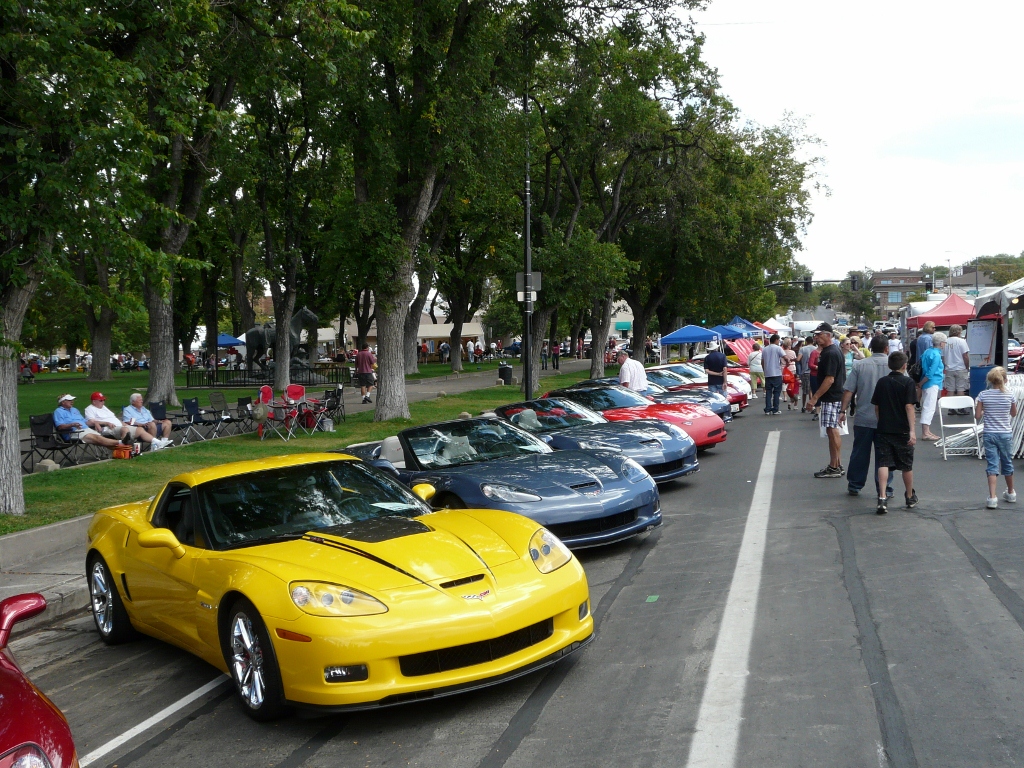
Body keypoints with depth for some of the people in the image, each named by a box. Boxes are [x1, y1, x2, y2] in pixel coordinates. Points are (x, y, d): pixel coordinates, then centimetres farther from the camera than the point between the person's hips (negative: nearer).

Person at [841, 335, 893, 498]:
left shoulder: (859, 365, -1)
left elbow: (848, 390, -4)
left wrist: (843, 410, 1)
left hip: (863, 417, 1)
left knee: (860, 453, 10)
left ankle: (854, 486, 17)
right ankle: (884, 489, 7)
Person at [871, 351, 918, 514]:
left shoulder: (881, 382, 6)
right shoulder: (908, 382, -6)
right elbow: (909, 406, -13)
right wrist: (912, 430, -14)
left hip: (883, 429, 2)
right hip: (902, 431, -2)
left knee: (883, 464, -2)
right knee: (906, 466, 12)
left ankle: (882, 498, -18)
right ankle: (910, 498, 27)